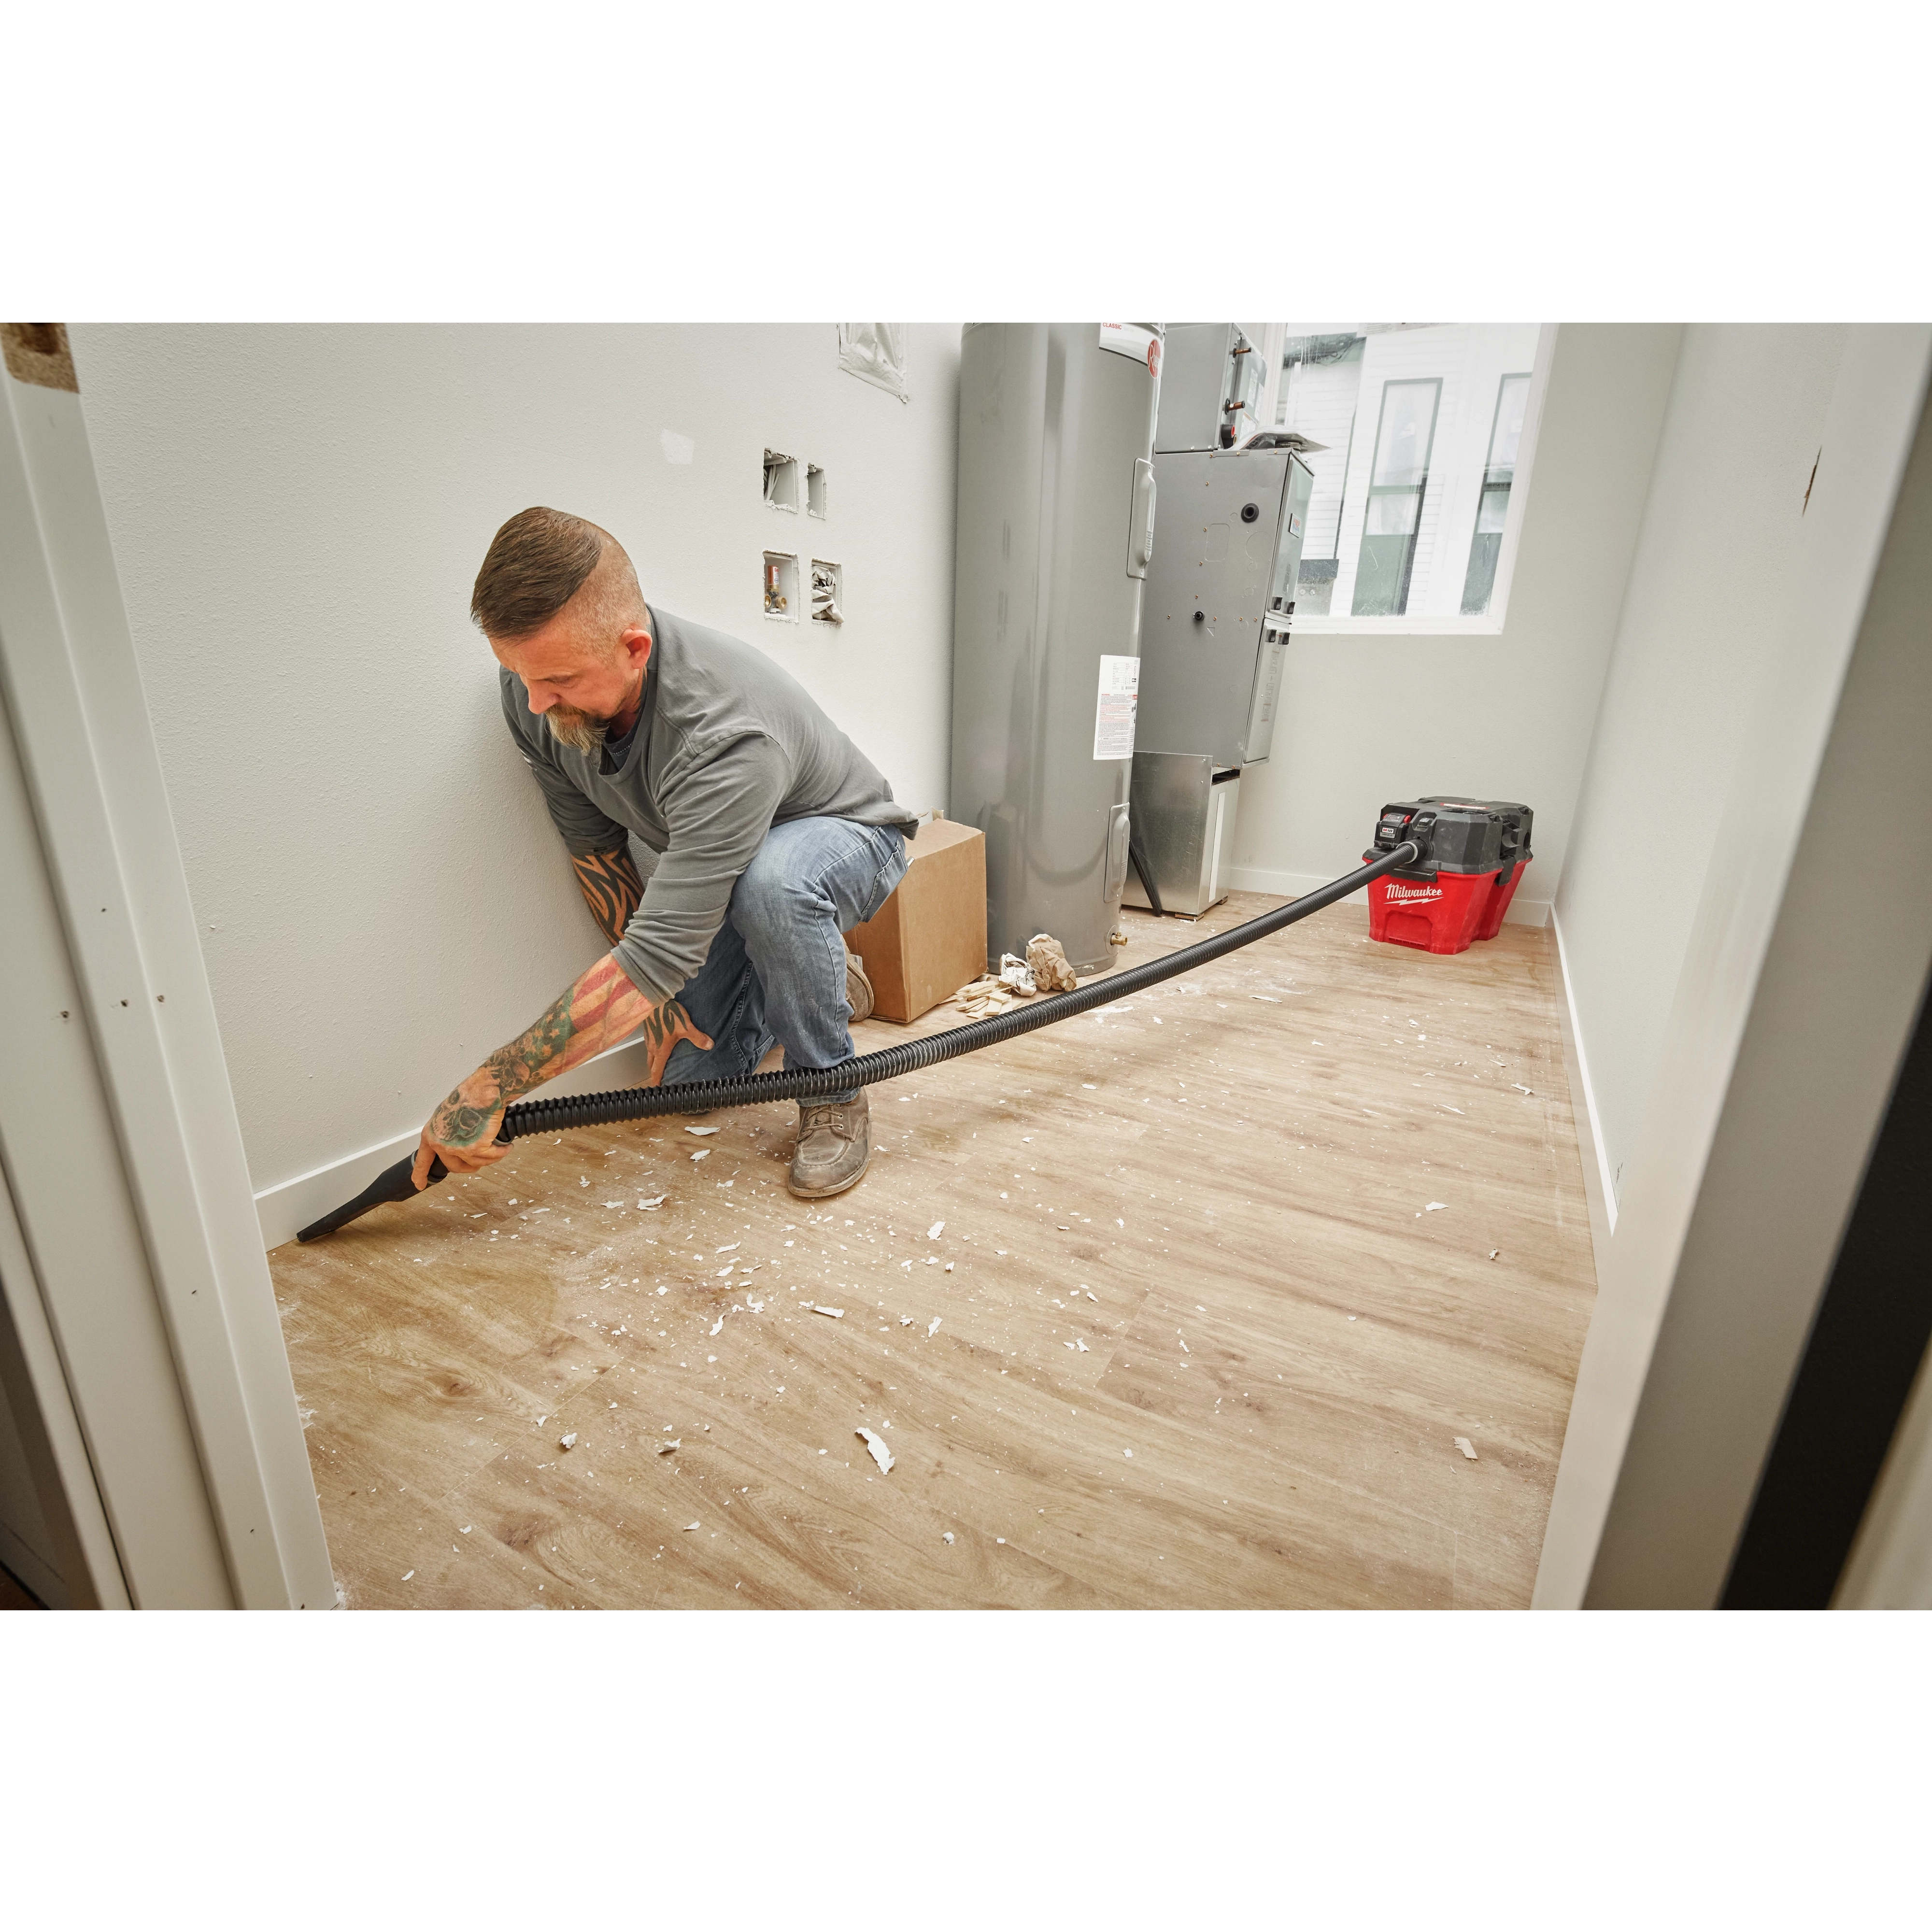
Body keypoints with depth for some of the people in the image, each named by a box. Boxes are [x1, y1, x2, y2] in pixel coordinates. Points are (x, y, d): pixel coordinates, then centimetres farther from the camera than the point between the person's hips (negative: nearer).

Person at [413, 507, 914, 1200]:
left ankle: (834, 1092, -17)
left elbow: (661, 952, -43)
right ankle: (828, 985, 28)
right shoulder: (537, 685, -19)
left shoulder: (723, 729, -42)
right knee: (692, 1075, 1)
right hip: (714, 861, 6)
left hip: (844, 836, -6)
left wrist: (493, 1085, -37)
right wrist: (654, 992, -7)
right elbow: (594, 850, -5)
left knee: (770, 882, -42)